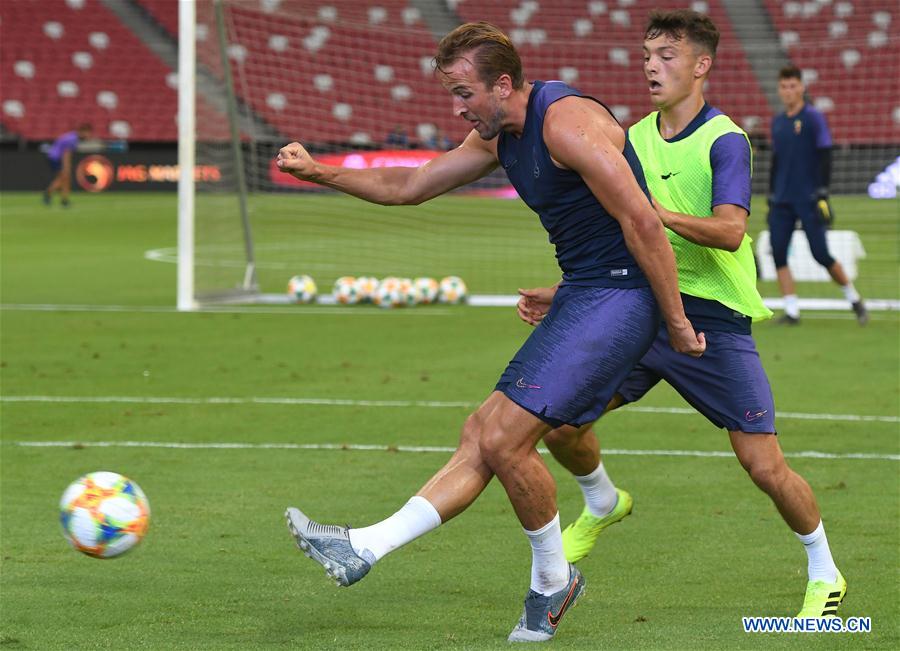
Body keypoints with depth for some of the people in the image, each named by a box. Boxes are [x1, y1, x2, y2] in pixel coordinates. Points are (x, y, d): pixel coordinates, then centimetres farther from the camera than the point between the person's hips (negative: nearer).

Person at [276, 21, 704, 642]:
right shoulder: (499, 137, 12)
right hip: (580, 297, 10)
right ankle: (366, 549, 4)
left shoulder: (568, 122, -19)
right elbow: (408, 186, 21)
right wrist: (320, 172, 10)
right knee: (481, 435, 6)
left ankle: (554, 580, 7)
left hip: (618, 298, -10)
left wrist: (677, 323, -16)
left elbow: (644, 224, -20)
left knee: (504, 440, -12)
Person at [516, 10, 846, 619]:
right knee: (559, 421, -6)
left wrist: (657, 211, -38)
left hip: (714, 320, -5)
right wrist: (564, 294, 9)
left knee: (764, 465, -6)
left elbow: (729, 232, -25)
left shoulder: (725, 142, -10)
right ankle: (603, 505, 25)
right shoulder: (633, 140, 10)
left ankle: (825, 574, 17)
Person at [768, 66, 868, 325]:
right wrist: (771, 197, 19)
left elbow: (825, 157, -8)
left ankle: (854, 299, 13)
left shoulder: (814, 118, -4)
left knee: (821, 255, -6)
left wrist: (823, 194, -15)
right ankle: (792, 310, -1)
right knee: (778, 253, -5)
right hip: (782, 201, 5)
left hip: (808, 199, -5)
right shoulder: (777, 122, 13)